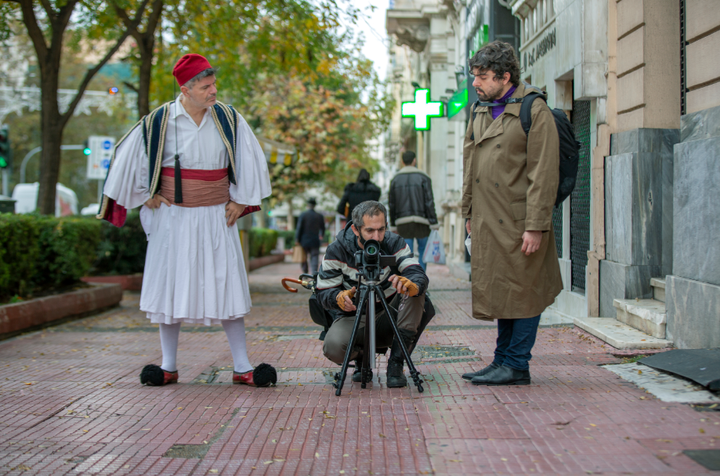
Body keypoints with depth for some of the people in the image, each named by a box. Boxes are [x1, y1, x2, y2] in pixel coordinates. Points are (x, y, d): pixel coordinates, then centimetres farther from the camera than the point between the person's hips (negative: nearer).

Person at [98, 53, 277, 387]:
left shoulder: (227, 119, 0)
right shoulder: (159, 122, -7)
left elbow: (250, 159, 11)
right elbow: (128, 157, 4)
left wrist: (240, 200, 7)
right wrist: (146, 197, 4)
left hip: (217, 217, 1)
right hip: (173, 217, -1)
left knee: (228, 288, 0)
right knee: (170, 287, 5)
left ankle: (242, 368, 7)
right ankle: (169, 366, 17)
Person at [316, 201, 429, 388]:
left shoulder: (394, 243, -10)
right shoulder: (337, 251, -13)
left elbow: (419, 275, -23)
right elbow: (324, 292, -11)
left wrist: (412, 285, -49)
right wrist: (339, 297, -36)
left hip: (390, 316, 2)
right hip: (353, 318, -1)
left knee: (416, 292, -27)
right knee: (333, 347, -32)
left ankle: (396, 364, -18)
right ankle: (360, 358, 9)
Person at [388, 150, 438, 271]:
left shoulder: (395, 179, 8)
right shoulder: (423, 177, -2)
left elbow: (391, 204, 9)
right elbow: (429, 202, -8)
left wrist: (393, 225, 15)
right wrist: (434, 223, -6)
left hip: (403, 222, 2)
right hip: (421, 221, -2)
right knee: (423, 252, 11)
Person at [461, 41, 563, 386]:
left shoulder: (535, 112, -9)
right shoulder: (480, 110, 14)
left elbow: (543, 174, -14)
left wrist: (535, 226, -17)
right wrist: (469, 213, 16)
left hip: (519, 223, -7)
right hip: (487, 222, 7)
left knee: (522, 293, 1)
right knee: (497, 291, 12)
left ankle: (516, 366, 8)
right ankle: (503, 362, 20)